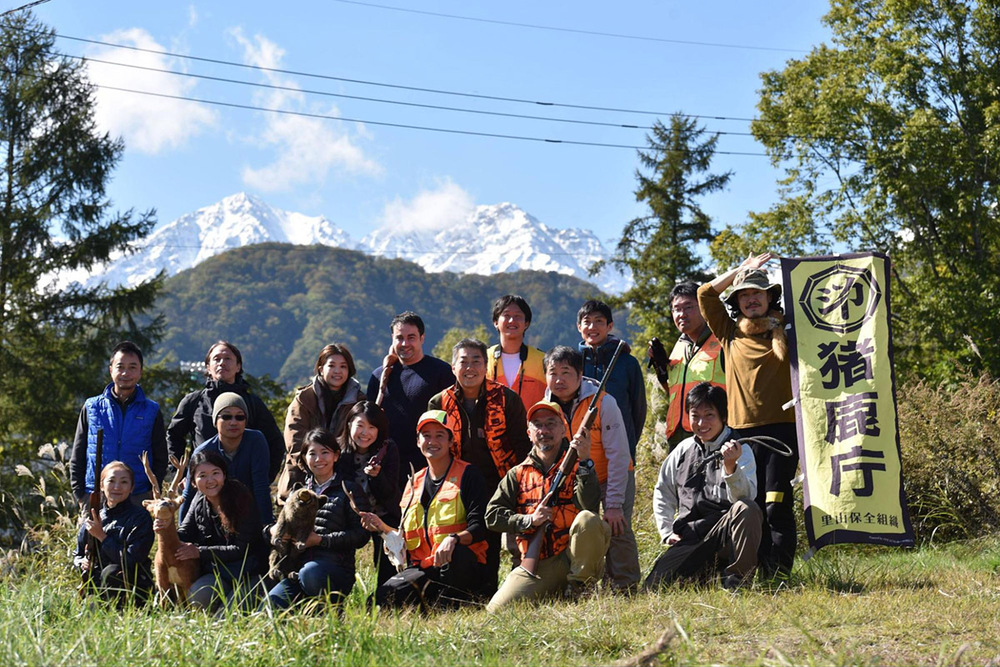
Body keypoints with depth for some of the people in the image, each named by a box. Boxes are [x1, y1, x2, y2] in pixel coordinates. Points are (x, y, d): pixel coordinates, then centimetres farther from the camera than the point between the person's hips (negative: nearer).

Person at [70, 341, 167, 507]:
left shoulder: (151, 411, 9)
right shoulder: (92, 408, 10)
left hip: (139, 499, 0)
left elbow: (160, 459, 12)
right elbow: (77, 457, 13)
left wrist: (152, 493, 0)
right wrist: (80, 495, 3)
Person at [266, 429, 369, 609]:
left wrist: (321, 540, -10)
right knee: (272, 603, -30)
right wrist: (272, 531, 0)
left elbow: (360, 535, -1)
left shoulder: (348, 490, 11)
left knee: (309, 572, -40)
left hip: (336, 569, -2)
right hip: (297, 566, 3)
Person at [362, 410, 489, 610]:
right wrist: (383, 528, 2)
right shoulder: (414, 482, 18)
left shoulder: (467, 474, 2)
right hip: (423, 568, 4)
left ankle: (450, 608, -15)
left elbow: (479, 527, -10)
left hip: (464, 569, -4)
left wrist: (454, 539, -30)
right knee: (384, 596, -23)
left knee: (458, 554, -40)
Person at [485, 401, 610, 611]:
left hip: (575, 556, -2)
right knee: (497, 610, -18)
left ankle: (578, 587, -11)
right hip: (538, 566, 2)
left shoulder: (577, 465, 4)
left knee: (588, 519, -33)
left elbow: (590, 506, -15)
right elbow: (492, 515, 6)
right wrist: (529, 520, -8)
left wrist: (584, 461, -25)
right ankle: (555, 592, 7)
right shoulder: (518, 475, 12)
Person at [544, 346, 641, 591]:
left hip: (613, 476, -4)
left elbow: (618, 456, -21)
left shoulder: (604, 403, -23)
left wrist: (614, 504, -24)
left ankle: (625, 587, -5)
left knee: (617, 527, -18)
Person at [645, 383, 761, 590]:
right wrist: (667, 532, 12)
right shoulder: (684, 449, 12)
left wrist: (730, 466, -36)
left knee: (746, 509, -36)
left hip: (725, 533, -3)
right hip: (689, 538, 3)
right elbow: (663, 492, 24)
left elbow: (745, 496, -18)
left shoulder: (740, 451, -1)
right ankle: (707, 571, 9)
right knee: (655, 584, -19)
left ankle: (737, 579, -19)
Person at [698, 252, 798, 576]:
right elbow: (705, 294, 13)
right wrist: (741, 270, 14)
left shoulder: (786, 330, 9)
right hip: (742, 430, 3)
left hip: (781, 427, -3)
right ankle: (759, 572, 5)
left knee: (776, 504, -10)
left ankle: (780, 572, -8)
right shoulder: (731, 333, 15)